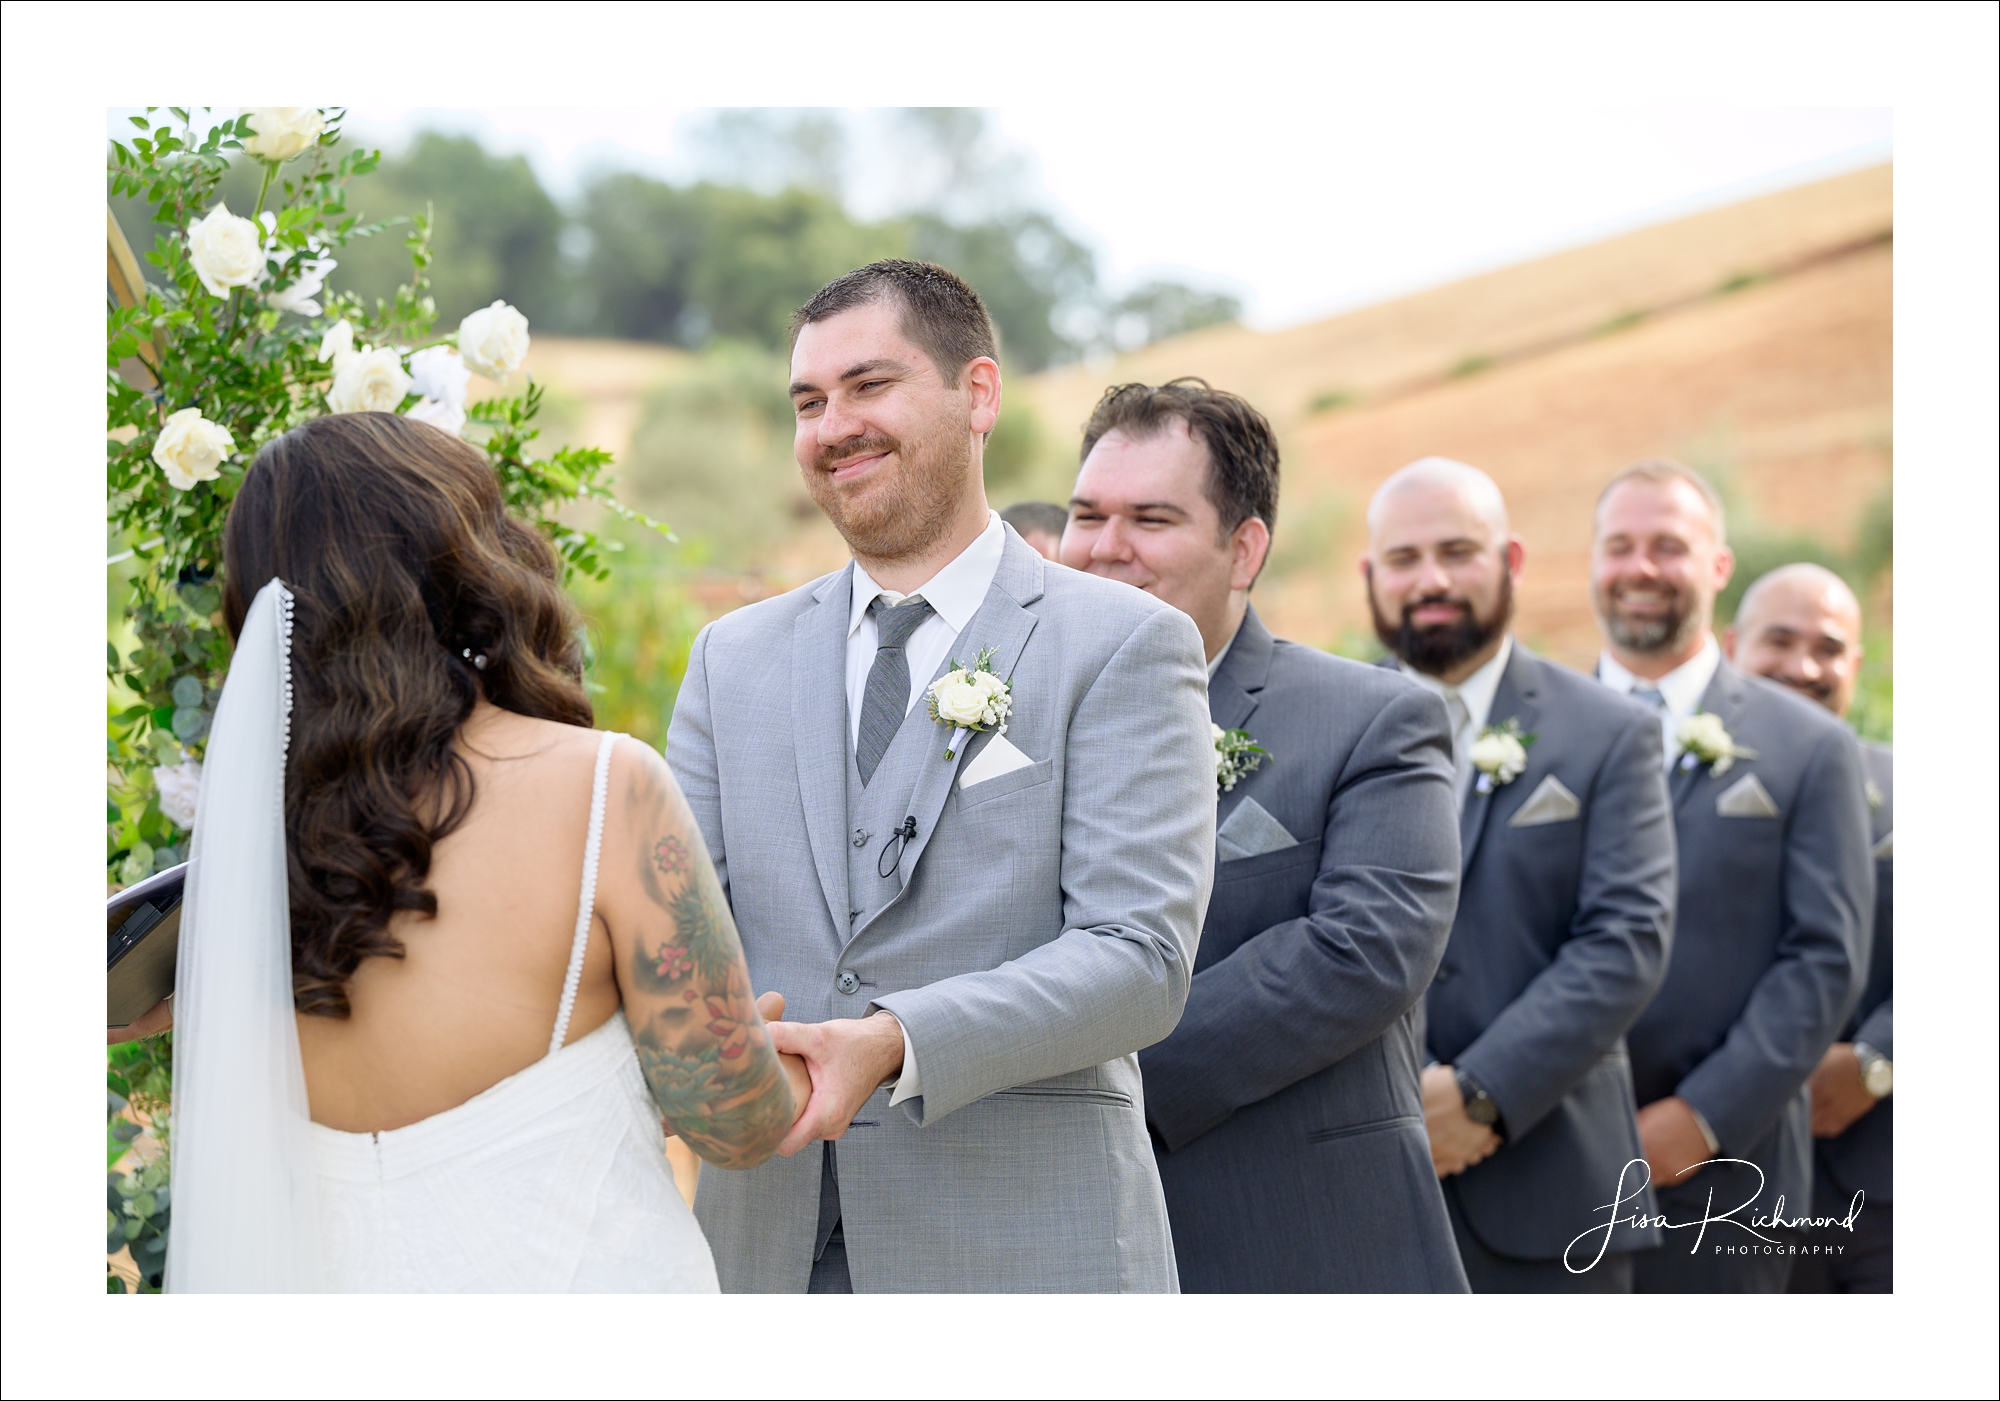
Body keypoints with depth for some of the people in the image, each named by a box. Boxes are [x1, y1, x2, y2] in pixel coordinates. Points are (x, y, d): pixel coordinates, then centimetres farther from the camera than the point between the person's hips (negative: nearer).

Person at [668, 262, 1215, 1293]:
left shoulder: (1121, 645, -4)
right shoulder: (733, 658, 11)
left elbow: (1141, 956, -13)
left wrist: (894, 1045, -26)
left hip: (1021, 1247, -3)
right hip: (764, 1240, 4)